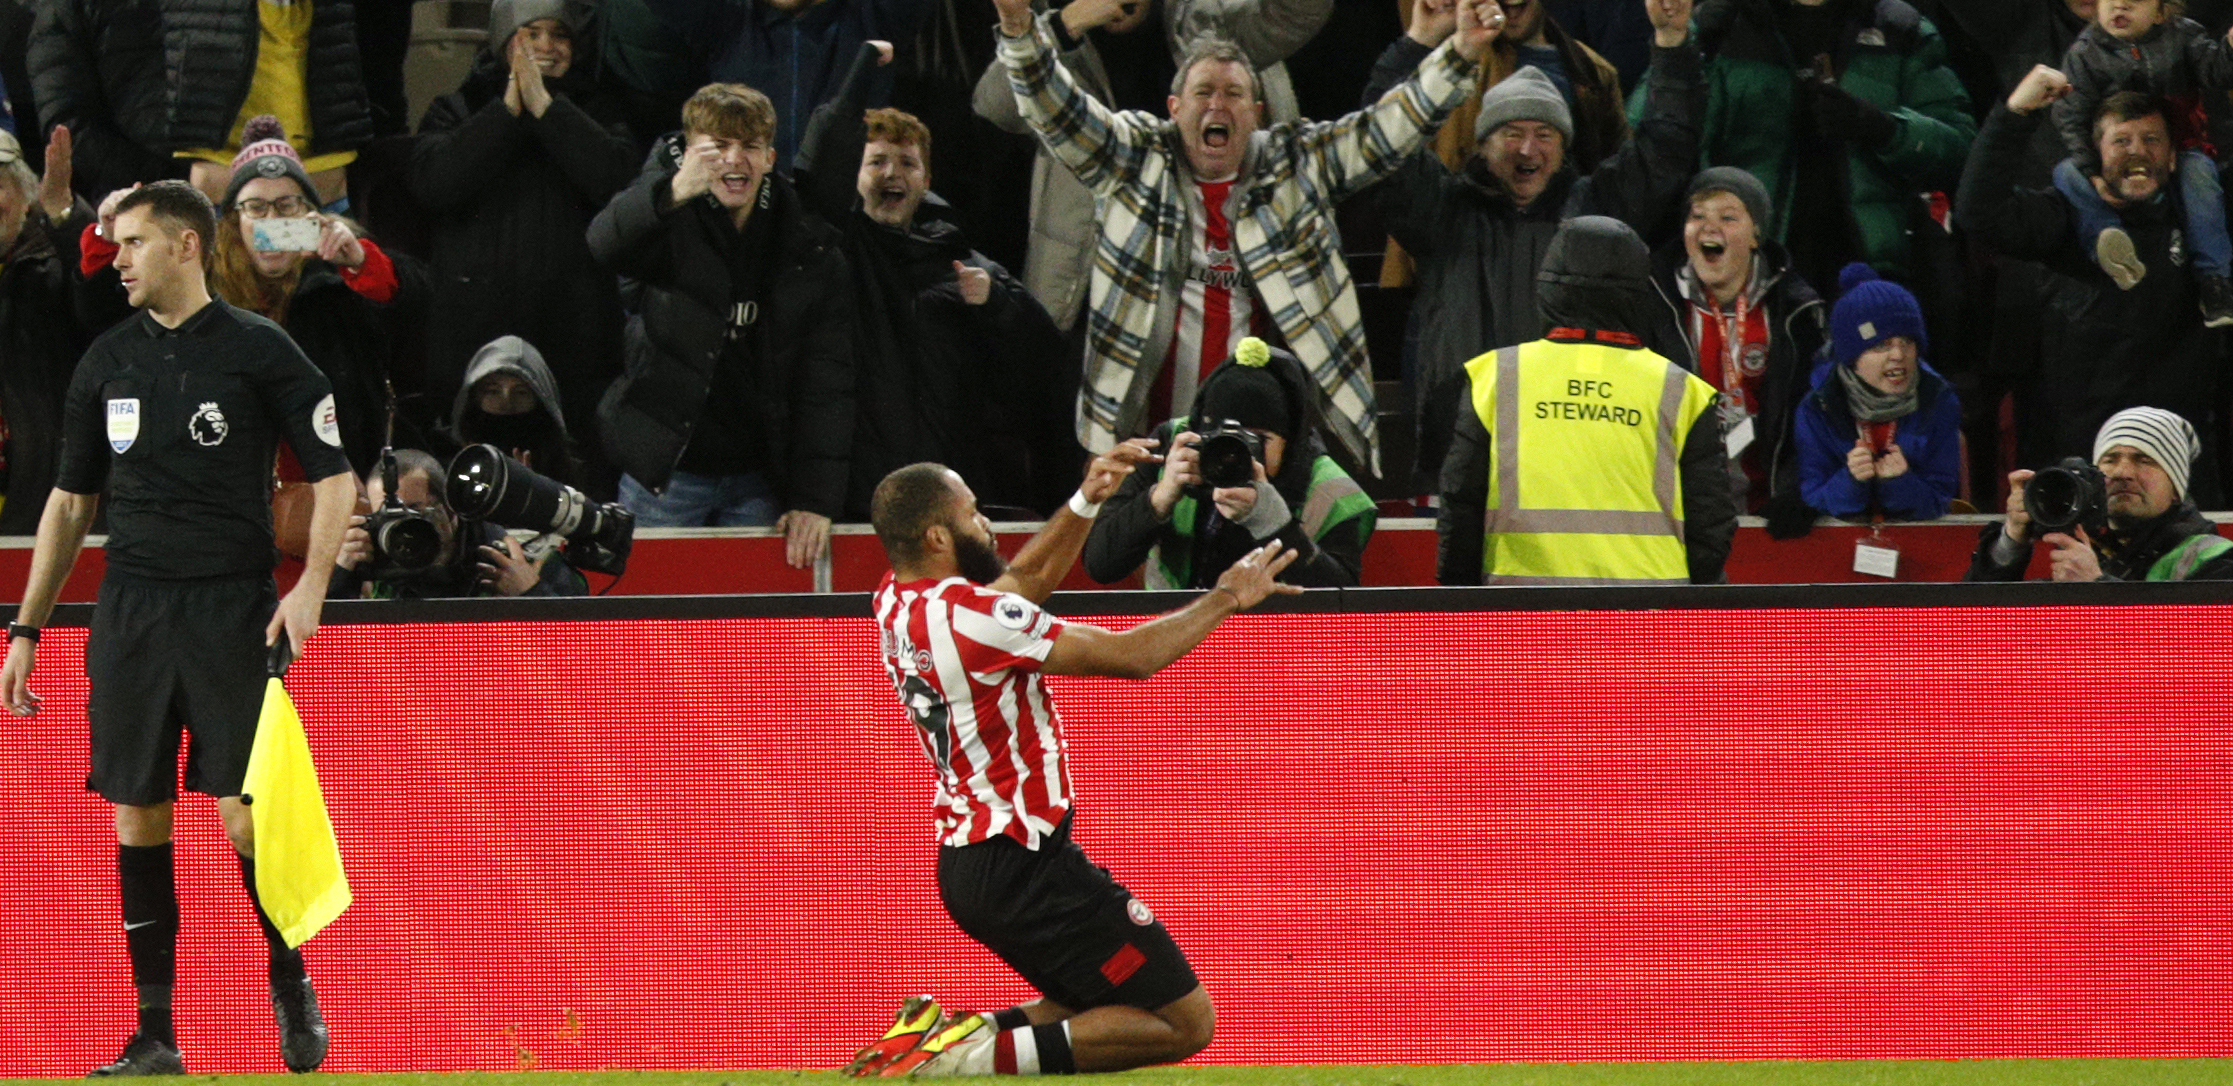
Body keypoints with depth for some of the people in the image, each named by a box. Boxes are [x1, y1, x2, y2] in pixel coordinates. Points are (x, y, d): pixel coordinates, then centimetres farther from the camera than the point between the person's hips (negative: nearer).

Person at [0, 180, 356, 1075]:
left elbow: (334, 474, 0)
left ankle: (290, 982, 12)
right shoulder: (108, 361, 11)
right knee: (138, 817, 1)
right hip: (130, 613, 4)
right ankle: (155, 1035, 5)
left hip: (234, 611, -4)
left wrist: (312, 582, -15)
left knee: (245, 813, -10)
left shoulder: (259, 351, -2)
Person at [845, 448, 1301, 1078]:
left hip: (963, 861, 10)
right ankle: (986, 1054, -16)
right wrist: (1224, 600, -5)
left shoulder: (896, 604, 5)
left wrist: (1086, 502, 15)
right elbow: (1129, 656, -17)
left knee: (1096, 1010, 24)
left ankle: (956, 1034, 4)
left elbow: (1024, 581, 23)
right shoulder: (969, 613, -21)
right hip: (1026, 867, -10)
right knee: (1186, 1022, -5)